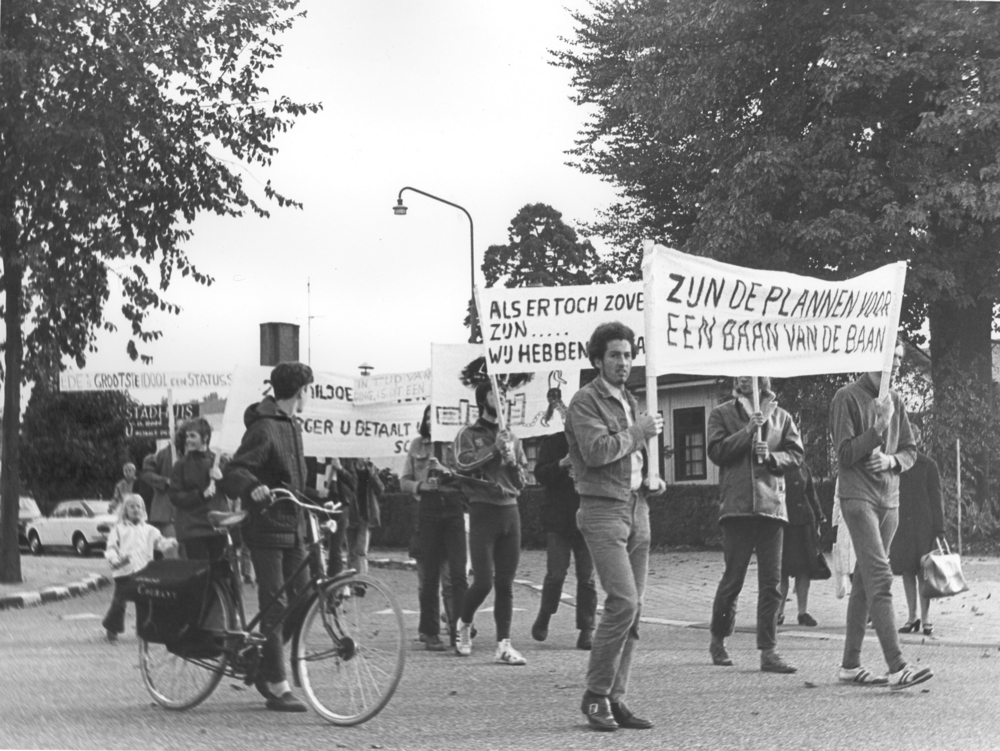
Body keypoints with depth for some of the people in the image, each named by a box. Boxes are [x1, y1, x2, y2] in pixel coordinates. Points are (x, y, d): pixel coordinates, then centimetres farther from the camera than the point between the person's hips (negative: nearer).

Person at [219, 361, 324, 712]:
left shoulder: (292, 426, 15)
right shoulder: (263, 429, -14)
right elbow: (234, 472, -23)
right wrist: (253, 488, -42)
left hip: (292, 525, 9)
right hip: (267, 526, -9)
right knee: (275, 605, -6)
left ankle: (263, 667, 21)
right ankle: (277, 688, -3)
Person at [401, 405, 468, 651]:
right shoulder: (417, 445, 13)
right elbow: (404, 480, 14)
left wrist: (448, 472, -16)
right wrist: (420, 486, -6)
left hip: (454, 508, -2)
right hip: (427, 509, 2)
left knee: (457, 572, -9)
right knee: (429, 575, 3)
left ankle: (460, 628, -7)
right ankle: (431, 633, 8)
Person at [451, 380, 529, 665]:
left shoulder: (511, 438, 16)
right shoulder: (468, 434, 3)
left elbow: (520, 483, 15)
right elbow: (462, 464, -16)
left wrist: (512, 461, -3)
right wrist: (494, 449, -15)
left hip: (510, 511, 4)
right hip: (483, 511, -4)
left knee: (505, 584, 2)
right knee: (483, 582, -9)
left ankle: (503, 645, 3)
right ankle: (464, 625, 17)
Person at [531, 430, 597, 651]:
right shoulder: (552, 443, 4)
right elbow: (540, 474, -5)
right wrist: (563, 463, -21)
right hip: (558, 521, -1)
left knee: (587, 577, 0)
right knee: (556, 573, -6)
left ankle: (586, 630, 6)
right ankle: (543, 618, 19)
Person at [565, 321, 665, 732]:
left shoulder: (630, 401, 20)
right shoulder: (585, 401, -6)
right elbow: (596, 451, -21)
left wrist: (650, 480, 11)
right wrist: (638, 432, -11)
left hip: (637, 509, 8)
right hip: (603, 511, -8)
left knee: (632, 608, 5)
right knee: (623, 602, -17)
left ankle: (615, 698, 9)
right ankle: (596, 695, -6)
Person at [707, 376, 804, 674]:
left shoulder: (780, 416, 14)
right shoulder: (722, 414, 7)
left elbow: (796, 453, 9)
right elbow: (717, 451, -5)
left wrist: (772, 456, -9)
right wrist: (748, 430, -12)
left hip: (772, 504, 2)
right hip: (737, 505, -2)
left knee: (771, 582, -1)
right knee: (733, 578, 0)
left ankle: (768, 652, 0)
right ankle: (718, 641, 20)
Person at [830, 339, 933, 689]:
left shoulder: (894, 401, 14)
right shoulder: (847, 398, -6)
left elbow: (910, 452, 16)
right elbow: (845, 454, -10)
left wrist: (892, 460, -5)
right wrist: (880, 426, -19)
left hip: (889, 500, 7)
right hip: (859, 498, -7)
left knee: (864, 582, 10)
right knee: (880, 579, -16)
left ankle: (850, 664, 15)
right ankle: (896, 667, -23)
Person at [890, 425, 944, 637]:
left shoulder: (928, 465, 3)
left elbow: (936, 498, 2)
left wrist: (938, 528, -5)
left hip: (922, 524, -2)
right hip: (900, 524, 2)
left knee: (923, 572, -3)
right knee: (907, 571, 5)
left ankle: (925, 618, 2)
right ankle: (912, 617, 13)